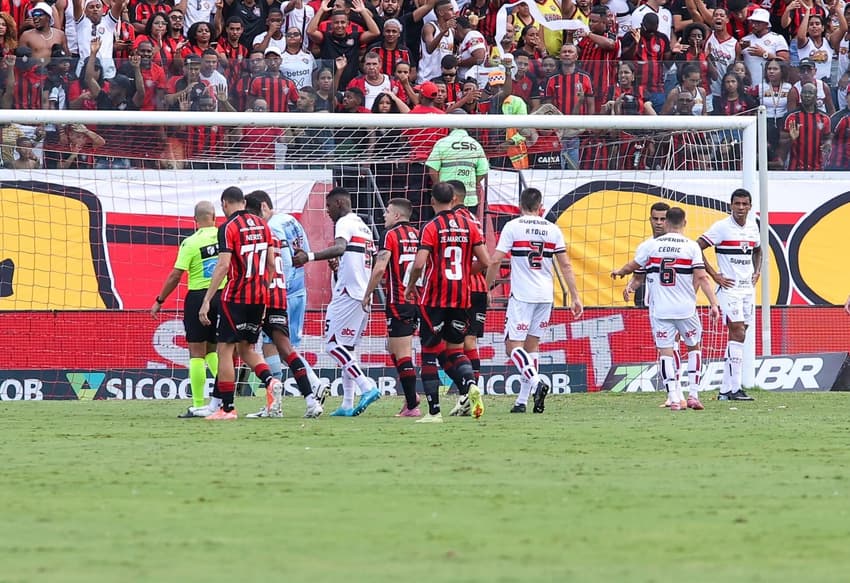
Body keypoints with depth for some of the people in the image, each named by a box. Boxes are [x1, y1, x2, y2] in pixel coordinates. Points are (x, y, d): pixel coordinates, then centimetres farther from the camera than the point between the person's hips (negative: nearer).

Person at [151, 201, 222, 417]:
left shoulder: (190, 243, -11)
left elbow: (175, 276, -11)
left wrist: (159, 301, -2)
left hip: (198, 298, -4)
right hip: (222, 296, 4)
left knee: (197, 353, 1)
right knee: (213, 350, 17)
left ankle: (199, 406, -1)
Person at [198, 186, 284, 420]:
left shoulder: (228, 227, -9)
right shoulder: (262, 225, 11)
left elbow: (223, 265, -17)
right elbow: (271, 263, 12)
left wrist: (207, 300, -16)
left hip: (236, 296, -7)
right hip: (260, 296, 7)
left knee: (225, 350, 0)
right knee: (246, 349, 17)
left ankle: (226, 407, -3)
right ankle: (270, 381, -8)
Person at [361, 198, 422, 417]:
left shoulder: (391, 236, -9)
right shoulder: (418, 235, 9)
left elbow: (379, 269, -16)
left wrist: (368, 295, -6)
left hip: (398, 301, -7)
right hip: (417, 299, 7)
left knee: (402, 353, -4)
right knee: (393, 347, 20)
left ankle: (412, 405, -7)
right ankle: (411, 395, 11)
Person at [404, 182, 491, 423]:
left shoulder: (431, 227, -8)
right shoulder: (469, 226, 5)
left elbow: (419, 264, -17)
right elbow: (486, 262, 3)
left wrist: (410, 286, 1)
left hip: (435, 299, -4)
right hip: (462, 297, 4)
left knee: (429, 353, 3)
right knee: (454, 349, 16)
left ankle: (434, 410, -1)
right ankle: (469, 384, -14)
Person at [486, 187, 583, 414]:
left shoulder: (513, 227, -3)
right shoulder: (553, 229, 7)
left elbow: (496, 261, -7)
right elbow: (565, 265, 6)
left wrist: (486, 288, 4)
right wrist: (575, 297, 10)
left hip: (521, 295, -4)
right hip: (546, 296, 4)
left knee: (513, 345, -3)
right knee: (532, 345, 11)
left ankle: (536, 382, -28)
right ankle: (522, 401, 10)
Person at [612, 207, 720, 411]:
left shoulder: (650, 245, 1)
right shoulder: (692, 247, -3)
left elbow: (632, 266, 13)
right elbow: (701, 277, -9)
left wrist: (619, 272, 35)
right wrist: (713, 304, -6)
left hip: (660, 309, 0)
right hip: (685, 308, 0)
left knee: (665, 351, 2)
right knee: (694, 347, 16)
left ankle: (674, 398, -7)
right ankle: (693, 395, 9)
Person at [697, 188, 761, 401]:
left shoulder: (753, 226, 10)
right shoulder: (722, 227, -10)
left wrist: (757, 272, 15)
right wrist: (714, 275, -12)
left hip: (748, 288, 7)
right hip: (729, 287, -7)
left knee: (738, 338, 6)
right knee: (738, 334, -15)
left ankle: (726, 389, 9)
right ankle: (734, 388, -15)